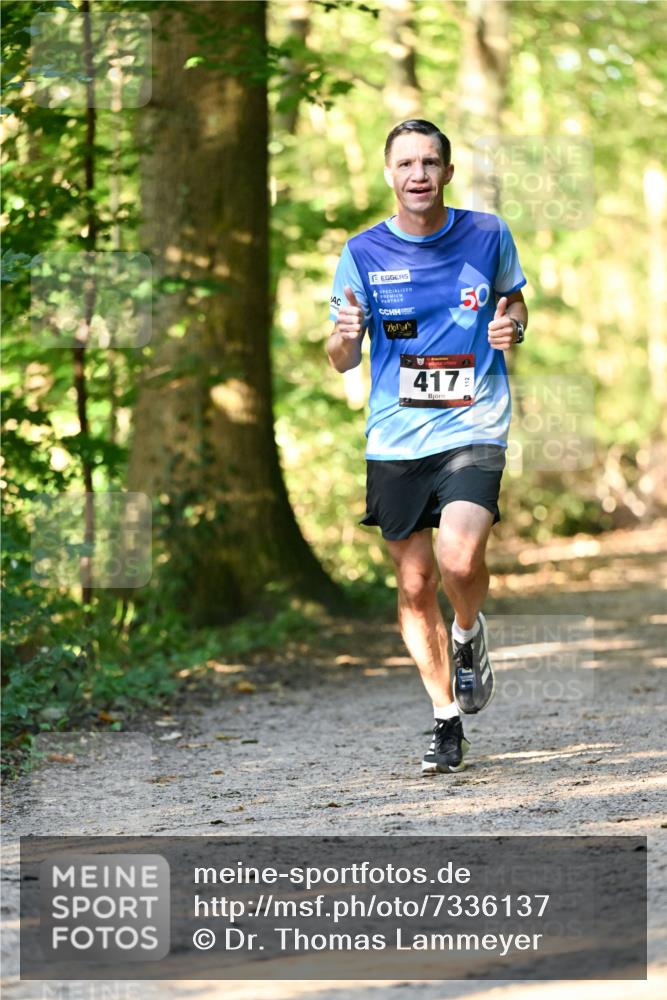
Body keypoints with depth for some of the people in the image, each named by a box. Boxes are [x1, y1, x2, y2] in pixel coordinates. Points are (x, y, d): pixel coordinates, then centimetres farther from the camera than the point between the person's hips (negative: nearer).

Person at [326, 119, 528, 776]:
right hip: (395, 442, 2)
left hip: (473, 431, -2)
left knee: (460, 560, -23)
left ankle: (469, 634, 11)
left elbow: (514, 299, 20)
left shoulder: (488, 235, 0)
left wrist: (511, 325, -4)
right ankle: (447, 721, 21)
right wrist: (345, 336, -21)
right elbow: (342, 363, 3)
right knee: (415, 585, 6)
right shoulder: (363, 254, -1)